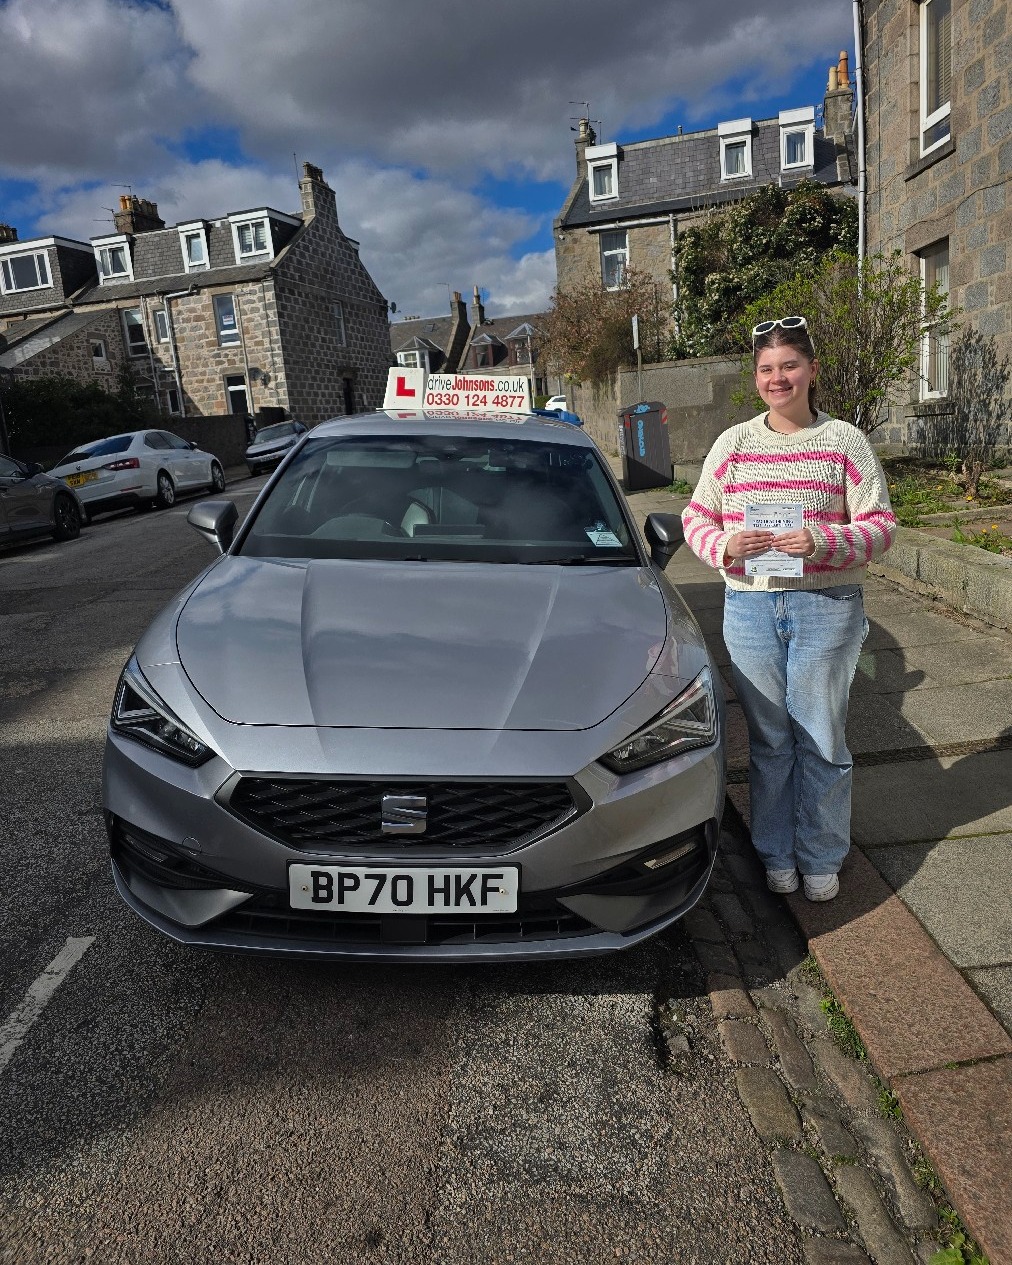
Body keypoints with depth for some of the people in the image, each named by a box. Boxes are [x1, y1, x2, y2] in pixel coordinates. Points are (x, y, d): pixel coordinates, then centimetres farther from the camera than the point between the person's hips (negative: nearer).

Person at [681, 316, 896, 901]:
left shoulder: (845, 441, 2)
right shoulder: (733, 443, 8)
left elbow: (881, 524, -1)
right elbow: (696, 516, 9)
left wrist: (824, 541, -20)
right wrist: (724, 546, -13)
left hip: (826, 607, -1)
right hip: (749, 607, 2)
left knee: (822, 740, 6)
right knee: (769, 740, 10)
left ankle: (821, 858, 24)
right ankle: (777, 854, 26)